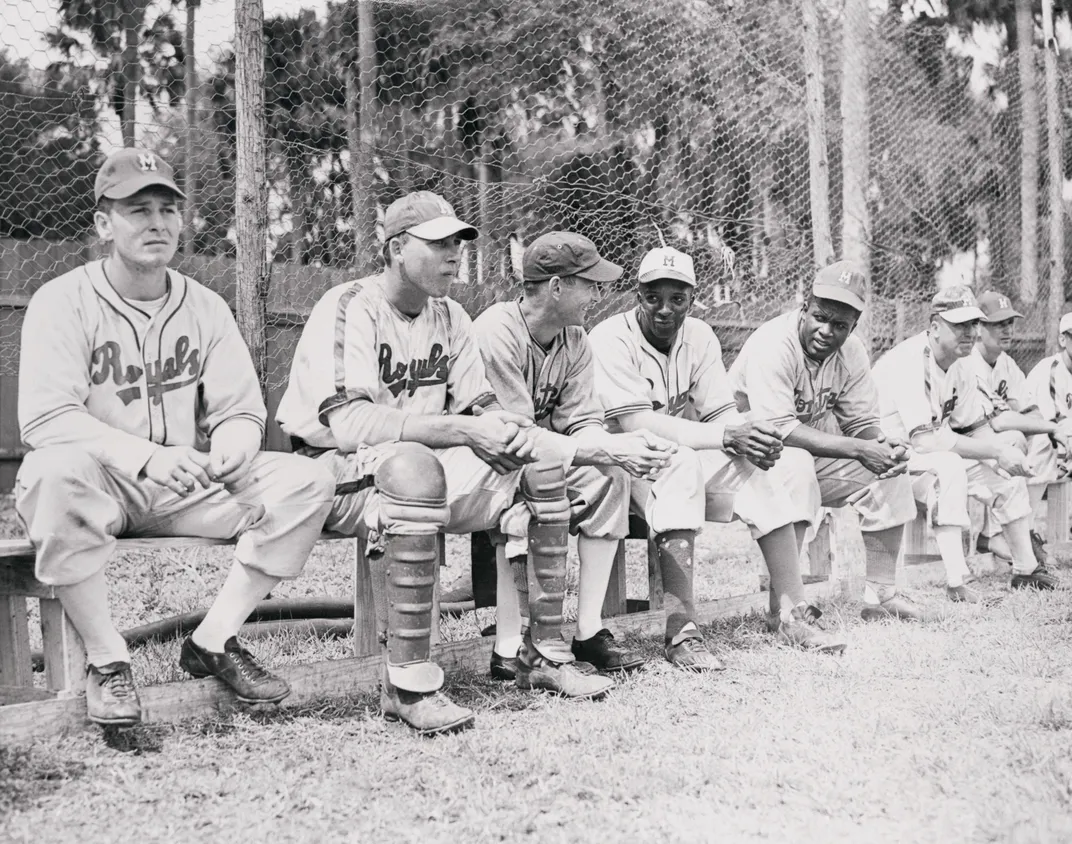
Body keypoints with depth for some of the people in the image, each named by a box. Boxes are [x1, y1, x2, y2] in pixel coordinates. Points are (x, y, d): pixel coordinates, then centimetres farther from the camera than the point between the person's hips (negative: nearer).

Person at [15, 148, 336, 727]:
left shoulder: (205, 307, 9)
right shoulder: (64, 301, -7)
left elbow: (242, 412, 3)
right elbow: (44, 417, -20)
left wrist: (231, 451, -23)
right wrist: (147, 457, -34)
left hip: (189, 490, 4)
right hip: (100, 488, -4)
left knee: (308, 481, -14)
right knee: (57, 472, -39)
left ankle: (214, 641, -5)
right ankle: (106, 662, -22)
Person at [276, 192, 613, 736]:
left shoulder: (449, 318, 10)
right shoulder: (349, 309, -16)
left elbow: (481, 406, 9)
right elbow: (348, 421, -28)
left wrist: (507, 428, -17)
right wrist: (462, 429, -31)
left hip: (422, 466, 8)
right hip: (335, 470, -8)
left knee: (542, 463, -4)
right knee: (412, 465, -40)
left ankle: (545, 655, 0)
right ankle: (407, 685, -38)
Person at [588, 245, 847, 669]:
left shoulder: (700, 337, 4)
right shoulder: (611, 339, -16)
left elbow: (722, 413, 0)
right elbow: (637, 424, -26)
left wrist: (753, 436, -25)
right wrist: (725, 437, -30)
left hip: (687, 460, 6)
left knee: (754, 464, -18)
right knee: (681, 463, -35)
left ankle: (792, 611, -11)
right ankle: (681, 630, -40)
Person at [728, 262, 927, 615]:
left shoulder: (852, 351, -2)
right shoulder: (773, 344, -26)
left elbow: (862, 423, 3)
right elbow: (779, 428, -33)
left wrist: (884, 444, -23)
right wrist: (858, 449, -34)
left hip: (817, 454, 8)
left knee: (890, 467, -5)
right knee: (797, 464, -37)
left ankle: (879, 591, 0)